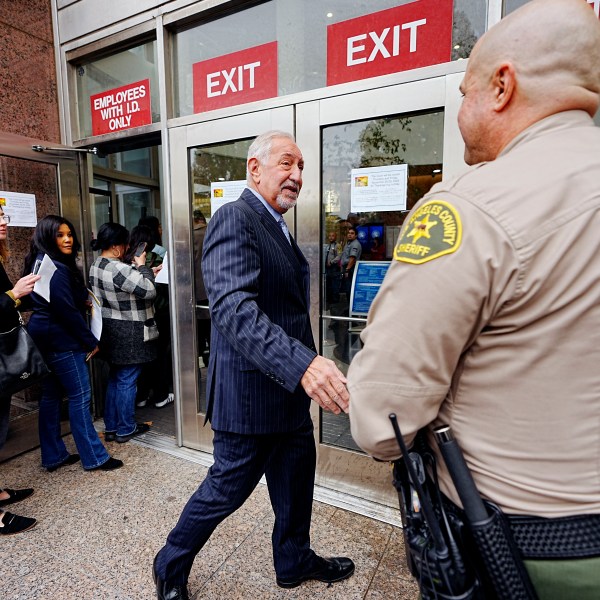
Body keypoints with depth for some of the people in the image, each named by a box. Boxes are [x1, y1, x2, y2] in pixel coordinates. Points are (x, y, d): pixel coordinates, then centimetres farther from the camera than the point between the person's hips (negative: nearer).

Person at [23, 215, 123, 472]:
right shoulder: (55, 269, -19)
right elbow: (67, 311, -20)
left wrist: (82, 302, 4)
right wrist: (91, 341, -12)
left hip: (45, 339, 10)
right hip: (62, 341, -10)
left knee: (51, 396, 14)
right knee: (80, 397, -3)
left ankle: (53, 456, 25)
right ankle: (94, 458, 6)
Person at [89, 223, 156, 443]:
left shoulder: (96, 266, 8)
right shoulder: (119, 270, -24)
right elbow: (149, 291, -22)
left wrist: (138, 269, 7)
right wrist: (142, 266, -10)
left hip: (110, 329, 10)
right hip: (128, 332, -10)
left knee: (115, 377, 19)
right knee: (127, 380, 3)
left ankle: (111, 427, 30)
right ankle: (126, 429, 18)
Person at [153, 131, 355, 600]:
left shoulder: (277, 226, 13)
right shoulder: (234, 219, -18)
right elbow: (234, 308, -33)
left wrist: (310, 365, 19)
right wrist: (302, 363, -43)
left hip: (291, 389, 9)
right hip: (252, 392, -9)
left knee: (296, 479, 22)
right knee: (228, 487, 11)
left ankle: (295, 562, 48)